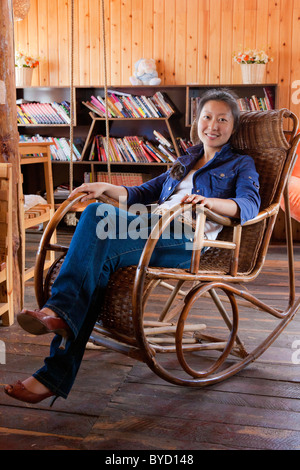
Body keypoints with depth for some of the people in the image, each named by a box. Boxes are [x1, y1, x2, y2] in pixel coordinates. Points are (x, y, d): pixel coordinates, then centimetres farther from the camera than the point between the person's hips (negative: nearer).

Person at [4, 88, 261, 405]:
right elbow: (143, 193, 32)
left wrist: (209, 201, -24)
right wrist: (106, 188, 14)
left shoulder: (241, 165, 17)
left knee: (99, 251, -29)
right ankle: (60, 313, -30)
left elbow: (249, 205, -4)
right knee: (95, 212, -26)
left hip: (188, 239, -6)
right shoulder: (185, 162, 34)